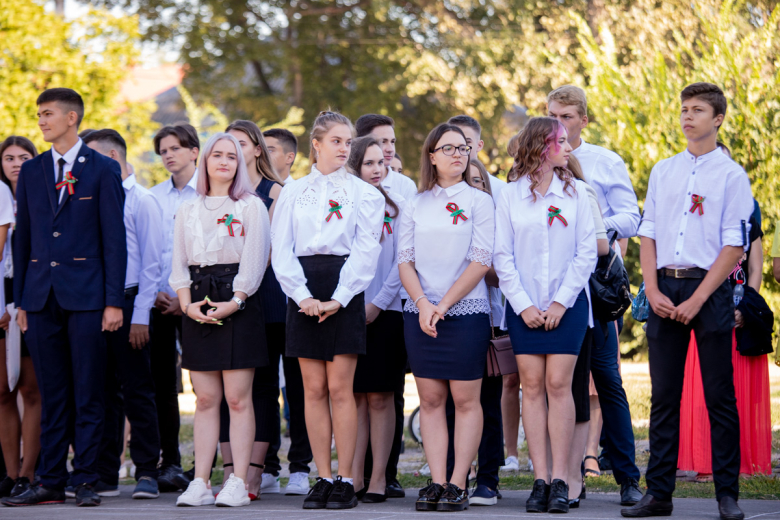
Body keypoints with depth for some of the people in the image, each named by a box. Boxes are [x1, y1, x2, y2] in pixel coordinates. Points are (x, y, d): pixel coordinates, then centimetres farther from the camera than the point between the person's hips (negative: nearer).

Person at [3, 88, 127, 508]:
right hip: (42, 296, 4)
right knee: (52, 395, 6)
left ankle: (85, 480, 4)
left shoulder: (103, 170, 1)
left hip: (86, 296, -4)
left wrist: (114, 301, -8)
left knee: (87, 394, -1)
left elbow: (114, 238, -2)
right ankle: (51, 482, 9)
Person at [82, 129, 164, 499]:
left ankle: (146, 473, 1)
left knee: (136, 392, -2)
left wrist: (140, 316, -11)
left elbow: (151, 263, -6)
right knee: (104, 392, 7)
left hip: (127, 304, -5)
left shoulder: (142, 201, -2)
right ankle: (105, 475, 11)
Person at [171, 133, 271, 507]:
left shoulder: (251, 207, 5)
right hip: (199, 306, 4)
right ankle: (200, 483, 1)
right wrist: (187, 303, -3)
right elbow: (179, 262, 13)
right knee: (205, 399, 2)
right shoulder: (188, 210, 17)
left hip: (238, 303, -4)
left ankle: (238, 483, -6)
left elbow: (254, 260, -3)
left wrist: (235, 302, -14)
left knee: (238, 398, -6)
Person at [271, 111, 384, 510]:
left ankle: (345, 480, 0)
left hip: (345, 293, -2)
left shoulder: (364, 194, 5)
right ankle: (323, 478, 7)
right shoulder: (293, 193, 11)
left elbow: (365, 252, -3)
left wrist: (337, 299, -13)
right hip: (303, 293, 2)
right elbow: (281, 251, 4)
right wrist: (303, 296, -10)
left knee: (340, 388, -5)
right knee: (314, 390, 2)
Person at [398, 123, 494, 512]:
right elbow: (404, 261, 6)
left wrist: (444, 304, -12)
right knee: (430, 398, 1)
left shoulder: (479, 201, 3)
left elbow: (481, 261, -5)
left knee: (466, 398, -3)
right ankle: (436, 483, 2)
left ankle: (458, 484, -2)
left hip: (466, 310, -3)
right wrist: (423, 304, -11)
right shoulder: (416, 206, 11)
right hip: (421, 313, 3)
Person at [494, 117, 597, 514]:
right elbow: (502, 257, 2)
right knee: (532, 386, -2)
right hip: (525, 304, 1)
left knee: (558, 384, -7)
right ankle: (540, 480, 0)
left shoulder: (575, 192, 5)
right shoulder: (510, 196, 4)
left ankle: (560, 480, -7)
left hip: (567, 303, -1)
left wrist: (561, 302, -7)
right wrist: (522, 304, -7)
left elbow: (586, 253, 1)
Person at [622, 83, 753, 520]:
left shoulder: (731, 175, 0)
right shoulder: (663, 172, 14)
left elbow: (735, 245, -6)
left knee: (720, 397, -2)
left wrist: (698, 299, -13)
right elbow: (648, 234, 13)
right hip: (665, 290, 4)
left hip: (710, 288, -4)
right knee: (664, 396, 4)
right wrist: (653, 291, -2)